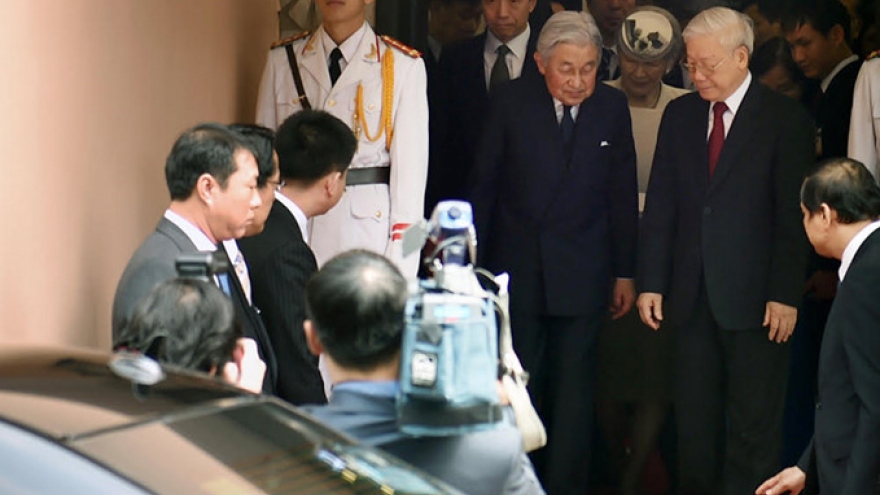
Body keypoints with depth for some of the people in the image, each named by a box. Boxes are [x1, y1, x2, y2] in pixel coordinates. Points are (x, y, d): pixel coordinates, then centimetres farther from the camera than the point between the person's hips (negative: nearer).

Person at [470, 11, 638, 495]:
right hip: (517, 269, 0)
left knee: (573, 392, 3)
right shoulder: (511, 101, -5)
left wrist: (625, 272, 6)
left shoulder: (612, 107, -2)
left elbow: (622, 195, 4)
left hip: (582, 273, 0)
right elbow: (484, 186, 1)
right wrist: (473, 264, 1)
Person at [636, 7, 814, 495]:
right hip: (693, 297, 4)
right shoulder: (680, 115, 10)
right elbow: (660, 207, 10)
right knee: (694, 422, 8)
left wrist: (785, 295, -11)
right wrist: (651, 283, 4)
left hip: (754, 301, -4)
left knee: (754, 426, -1)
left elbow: (792, 214, -6)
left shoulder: (785, 119, -4)